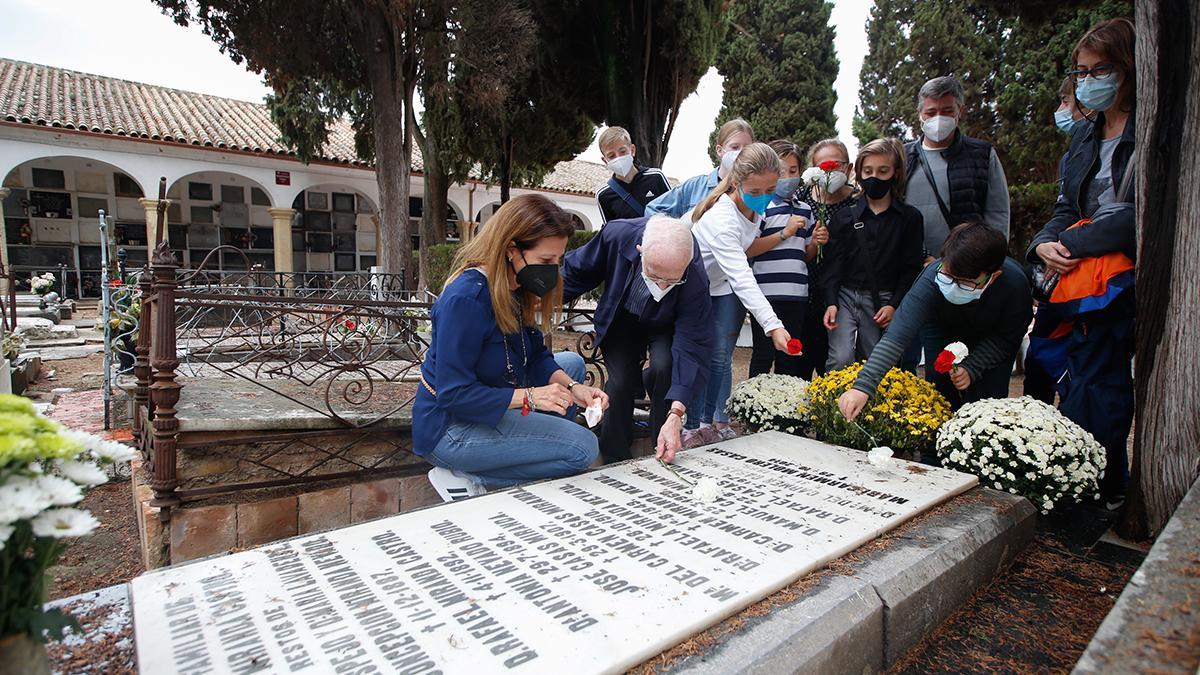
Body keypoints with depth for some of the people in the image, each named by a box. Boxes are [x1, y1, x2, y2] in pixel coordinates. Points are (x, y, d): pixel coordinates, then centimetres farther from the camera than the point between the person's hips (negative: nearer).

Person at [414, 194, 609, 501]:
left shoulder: (518, 289, -2)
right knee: (583, 447, -14)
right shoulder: (467, 298, -28)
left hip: (484, 403, 9)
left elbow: (536, 355, 5)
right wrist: (529, 397, -27)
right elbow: (454, 394, -27)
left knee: (572, 363, 16)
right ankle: (469, 478, -8)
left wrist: (570, 386, -12)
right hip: (450, 426, -9)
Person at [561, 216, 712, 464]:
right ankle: (615, 461, 6)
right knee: (620, 381, -17)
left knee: (664, 366, -29)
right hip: (621, 320, 1)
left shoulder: (695, 279, -35)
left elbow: (691, 348, -35)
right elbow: (577, 272, -11)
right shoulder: (617, 234, -32)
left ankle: (663, 453, -6)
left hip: (664, 327, -1)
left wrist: (676, 414, -43)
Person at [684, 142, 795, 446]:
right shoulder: (721, 221, -35)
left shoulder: (757, 204, -12)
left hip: (724, 286, 6)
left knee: (721, 357, 5)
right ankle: (694, 426, 4)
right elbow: (742, 279, -40)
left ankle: (718, 421, 14)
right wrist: (773, 325, -46)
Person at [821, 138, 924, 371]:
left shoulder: (909, 217, 6)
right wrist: (831, 302, -12)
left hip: (883, 301, 0)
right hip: (846, 296, 0)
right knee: (840, 359, -15)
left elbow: (911, 268, 4)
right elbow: (832, 263, 0)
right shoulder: (844, 217, 6)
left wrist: (894, 305, -7)